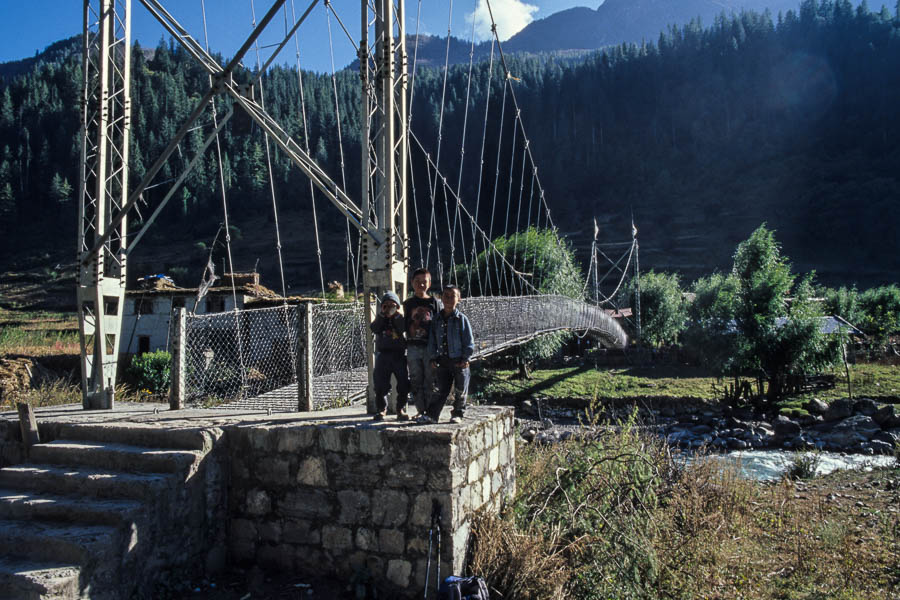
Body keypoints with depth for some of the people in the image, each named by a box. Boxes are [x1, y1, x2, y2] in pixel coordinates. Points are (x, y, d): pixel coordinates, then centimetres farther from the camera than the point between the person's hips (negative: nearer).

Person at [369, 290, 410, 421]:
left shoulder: (400, 318, 11)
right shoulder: (380, 318, 14)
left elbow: (404, 329, -10)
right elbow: (374, 329, -7)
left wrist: (396, 315, -9)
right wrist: (382, 314, -6)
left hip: (399, 353, -1)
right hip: (382, 353, 1)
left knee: (404, 384, -3)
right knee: (381, 384, -1)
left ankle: (401, 410, 9)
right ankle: (381, 410, 11)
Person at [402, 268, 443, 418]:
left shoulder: (435, 303, 2)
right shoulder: (408, 303, 10)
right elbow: (405, 325, 16)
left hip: (430, 347, -3)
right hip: (413, 347, 3)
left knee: (430, 380, -1)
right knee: (416, 381, 6)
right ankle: (420, 410, 15)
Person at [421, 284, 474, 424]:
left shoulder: (462, 319, -4)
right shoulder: (437, 320, 6)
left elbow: (469, 341, -4)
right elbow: (432, 340, 9)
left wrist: (465, 358, -9)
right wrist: (432, 358, 2)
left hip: (459, 361, -2)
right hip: (442, 360, 2)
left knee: (460, 390, 7)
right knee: (440, 389, 4)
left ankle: (457, 414, 20)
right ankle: (431, 414, 9)